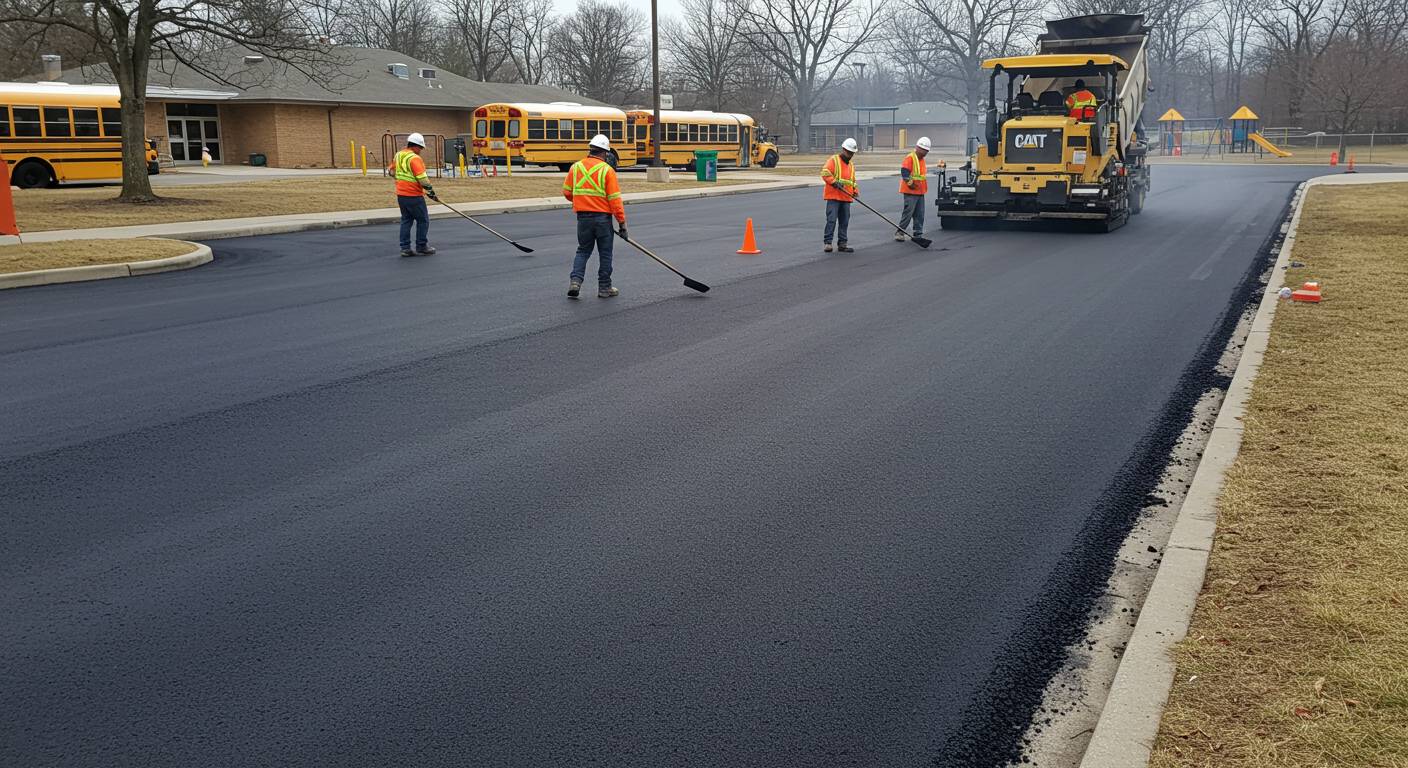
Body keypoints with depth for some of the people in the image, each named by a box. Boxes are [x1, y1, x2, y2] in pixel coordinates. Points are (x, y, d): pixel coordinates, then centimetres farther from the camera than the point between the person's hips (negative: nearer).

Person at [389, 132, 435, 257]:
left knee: (406, 220, 15)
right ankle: (421, 248, 11)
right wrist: (430, 189, -9)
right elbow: (422, 178, -22)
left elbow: (392, 171, 21)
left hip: (400, 194, 8)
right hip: (413, 196, -8)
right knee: (423, 221, 5)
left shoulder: (398, 155, 8)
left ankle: (405, 248, 14)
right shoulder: (414, 158, -18)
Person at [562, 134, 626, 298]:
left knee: (583, 250, 16)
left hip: (583, 217, 3)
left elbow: (567, 192, 10)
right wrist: (622, 222, -7)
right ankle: (604, 288, 15)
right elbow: (614, 199, -12)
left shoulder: (576, 167, 3)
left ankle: (575, 280, -1)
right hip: (603, 217, -3)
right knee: (605, 253, 9)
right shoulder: (607, 170, -9)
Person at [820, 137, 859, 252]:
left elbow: (853, 181, 30)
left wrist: (855, 191, 13)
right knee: (831, 219, -12)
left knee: (844, 221, 7)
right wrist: (835, 182, -24)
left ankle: (842, 244, 12)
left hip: (846, 197, 7)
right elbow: (825, 173, -15)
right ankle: (827, 242, -8)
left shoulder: (851, 165, 21)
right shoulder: (833, 160, -2)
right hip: (833, 196, -7)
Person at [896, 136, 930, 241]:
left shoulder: (922, 159, 17)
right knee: (908, 212, -10)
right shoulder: (910, 158, -12)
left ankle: (918, 234, 15)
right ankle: (899, 232, -4)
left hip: (920, 192, 9)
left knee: (920, 214, 9)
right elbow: (904, 172, -22)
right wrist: (910, 183, -20)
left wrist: (924, 187, 23)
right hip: (910, 192, -9)